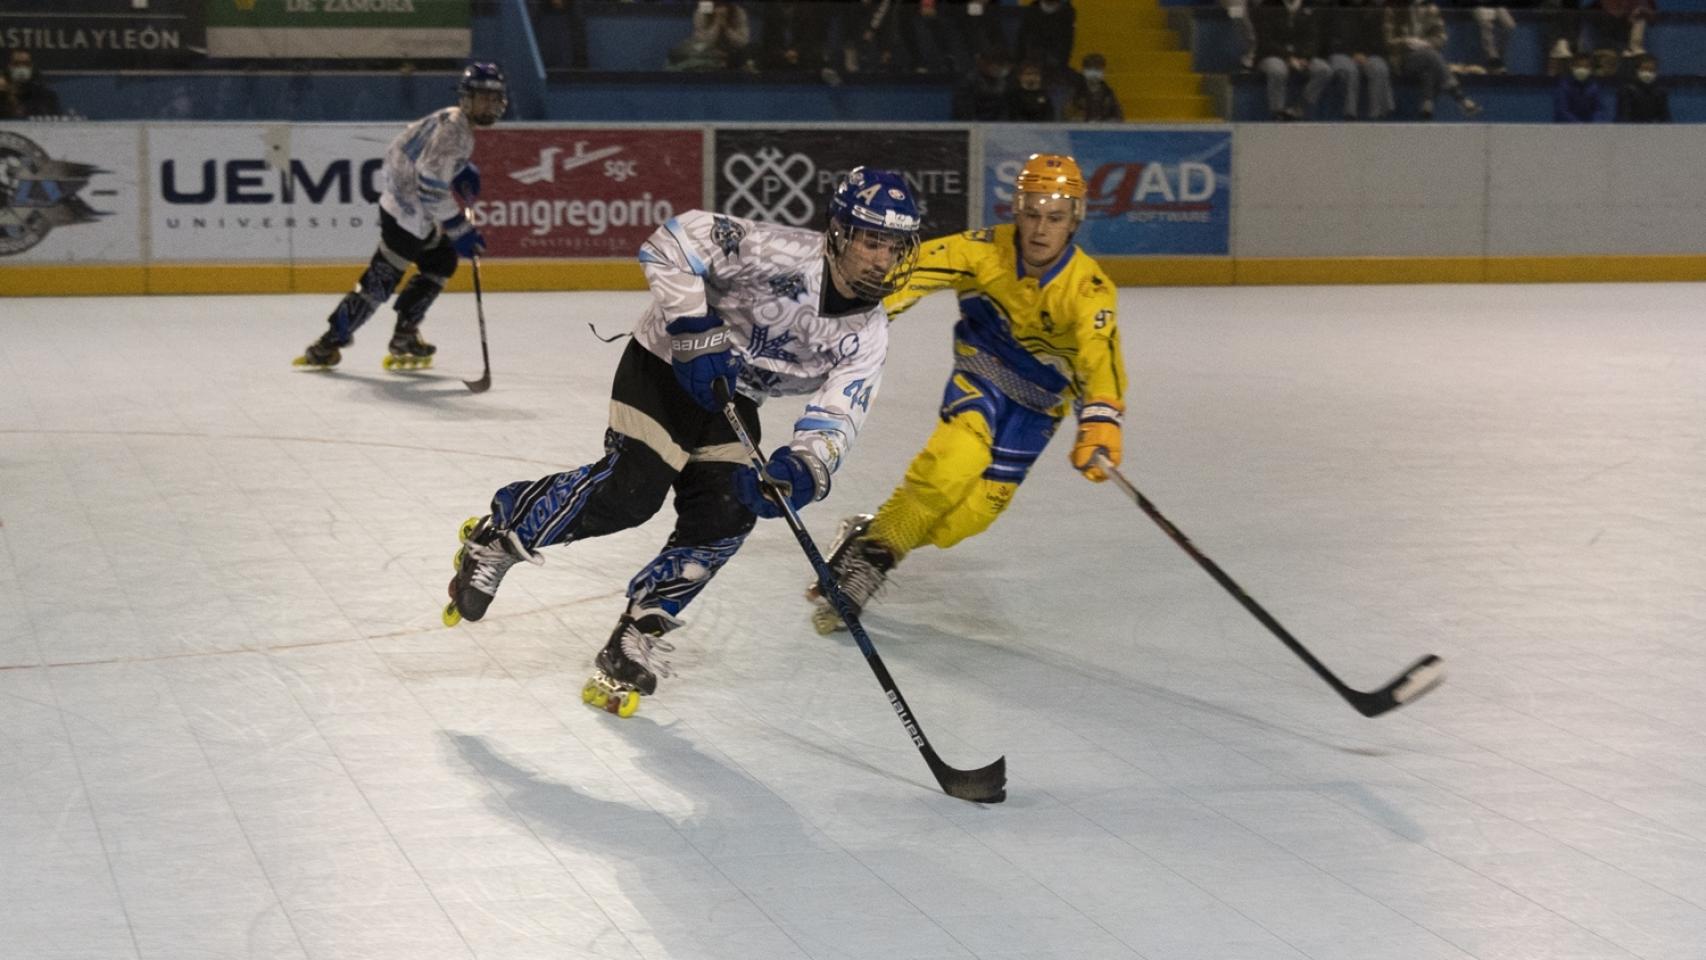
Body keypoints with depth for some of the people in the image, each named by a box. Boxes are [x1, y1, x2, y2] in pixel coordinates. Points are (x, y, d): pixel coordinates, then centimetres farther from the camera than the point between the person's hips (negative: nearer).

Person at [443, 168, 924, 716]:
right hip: (667, 362, -6)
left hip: (732, 398, 6)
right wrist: (697, 332, -32)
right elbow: (677, 242, -27)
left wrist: (801, 468, -36)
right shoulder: (785, 254, -27)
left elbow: (837, 416, -16)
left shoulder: (867, 333, -9)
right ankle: (497, 537, -1)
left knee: (725, 515, -10)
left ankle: (639, 635, 5)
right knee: (631, 491, -21)